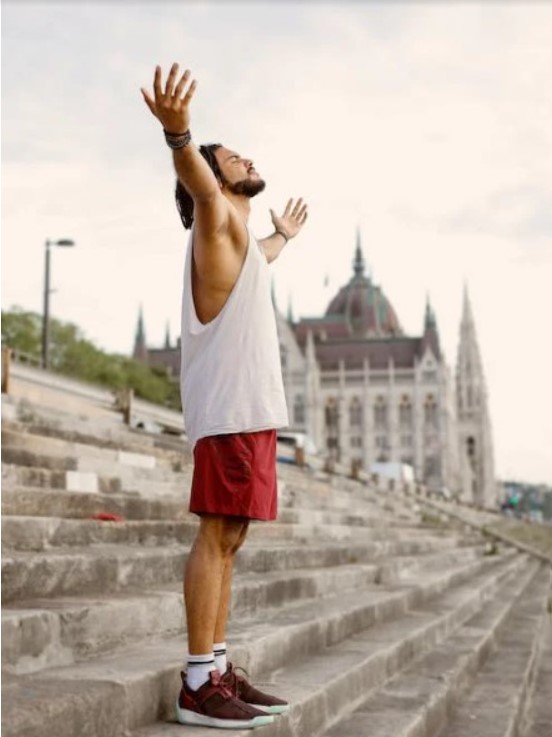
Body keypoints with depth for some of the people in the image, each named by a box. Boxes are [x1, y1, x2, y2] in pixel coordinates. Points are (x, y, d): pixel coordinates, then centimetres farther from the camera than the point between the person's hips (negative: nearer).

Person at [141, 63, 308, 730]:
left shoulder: (240, 240, 25)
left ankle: (217, 671, 12)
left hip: (249, 407, 10)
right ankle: (198, 684, -11)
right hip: (231, 407, -10)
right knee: (216, 534, -12)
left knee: (228, 538, 8)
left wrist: (283, 236, 70)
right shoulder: (218, 224, -3)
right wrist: (177, 133, -48)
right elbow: (200, 187, -27)